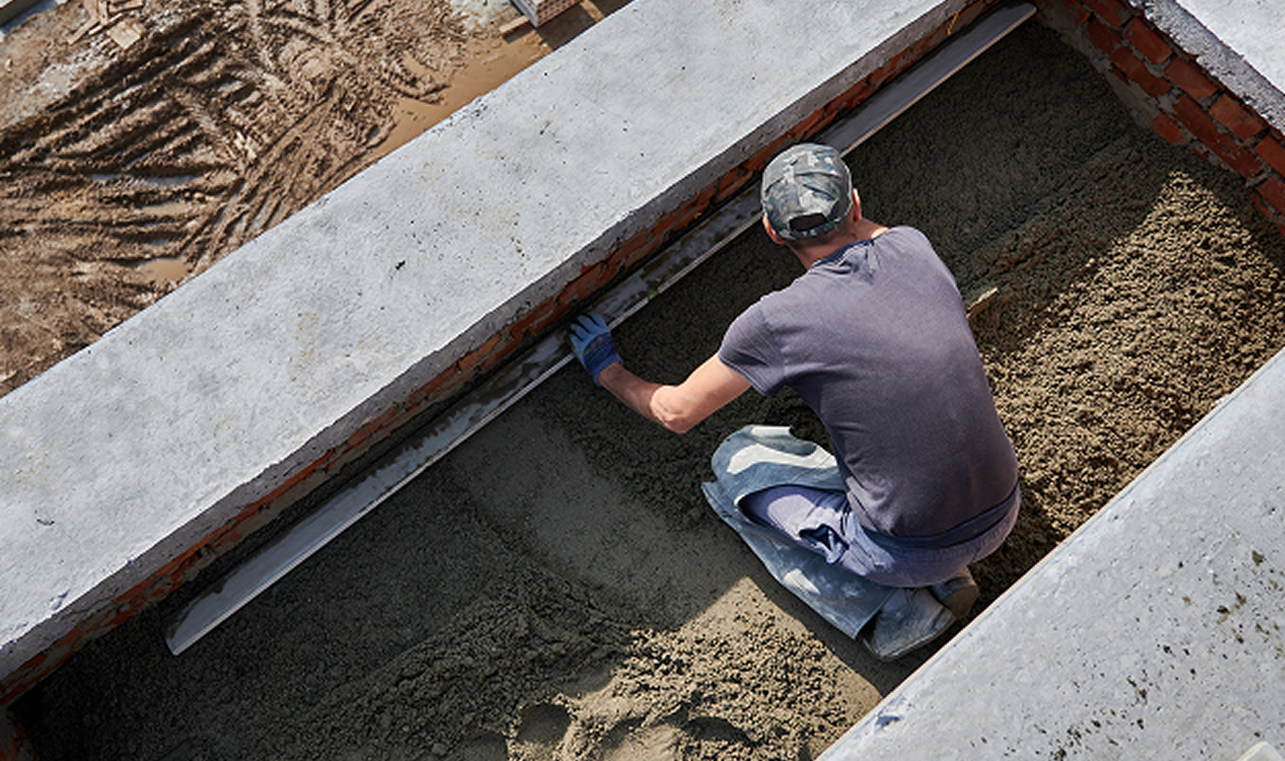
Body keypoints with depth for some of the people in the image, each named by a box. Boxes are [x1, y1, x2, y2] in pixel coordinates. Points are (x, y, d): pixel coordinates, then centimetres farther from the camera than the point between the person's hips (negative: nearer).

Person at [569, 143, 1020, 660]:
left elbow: (677, 411, 0)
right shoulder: (914, 248, -2)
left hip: (910, 553, -5)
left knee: (737, 459, 12)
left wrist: (607, 370, 18)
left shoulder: (777, 321, -15)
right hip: (1005, 514, 6)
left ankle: (893, 609, 4)